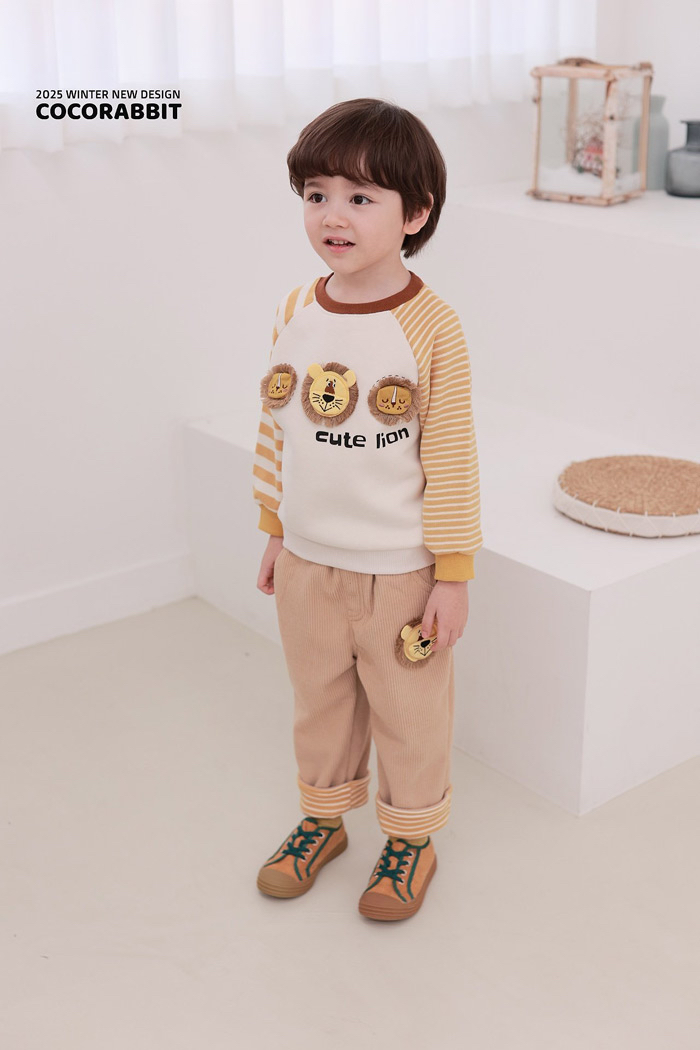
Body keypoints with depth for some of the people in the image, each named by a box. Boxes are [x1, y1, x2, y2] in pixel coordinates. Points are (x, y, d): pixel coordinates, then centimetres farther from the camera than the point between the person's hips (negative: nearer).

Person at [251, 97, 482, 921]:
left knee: (409, 713, 14)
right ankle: (324, 816, 44)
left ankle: (411, 837, 36)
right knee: (318, 703, 22)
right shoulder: (295, 313, -3)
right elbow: (275, 430, 7)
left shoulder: (431, 328, -18)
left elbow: (451, 461, -14)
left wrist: (454, 574, -11)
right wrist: (274, 532, 12)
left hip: (400, 573, -4)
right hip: (307, 565, 5)